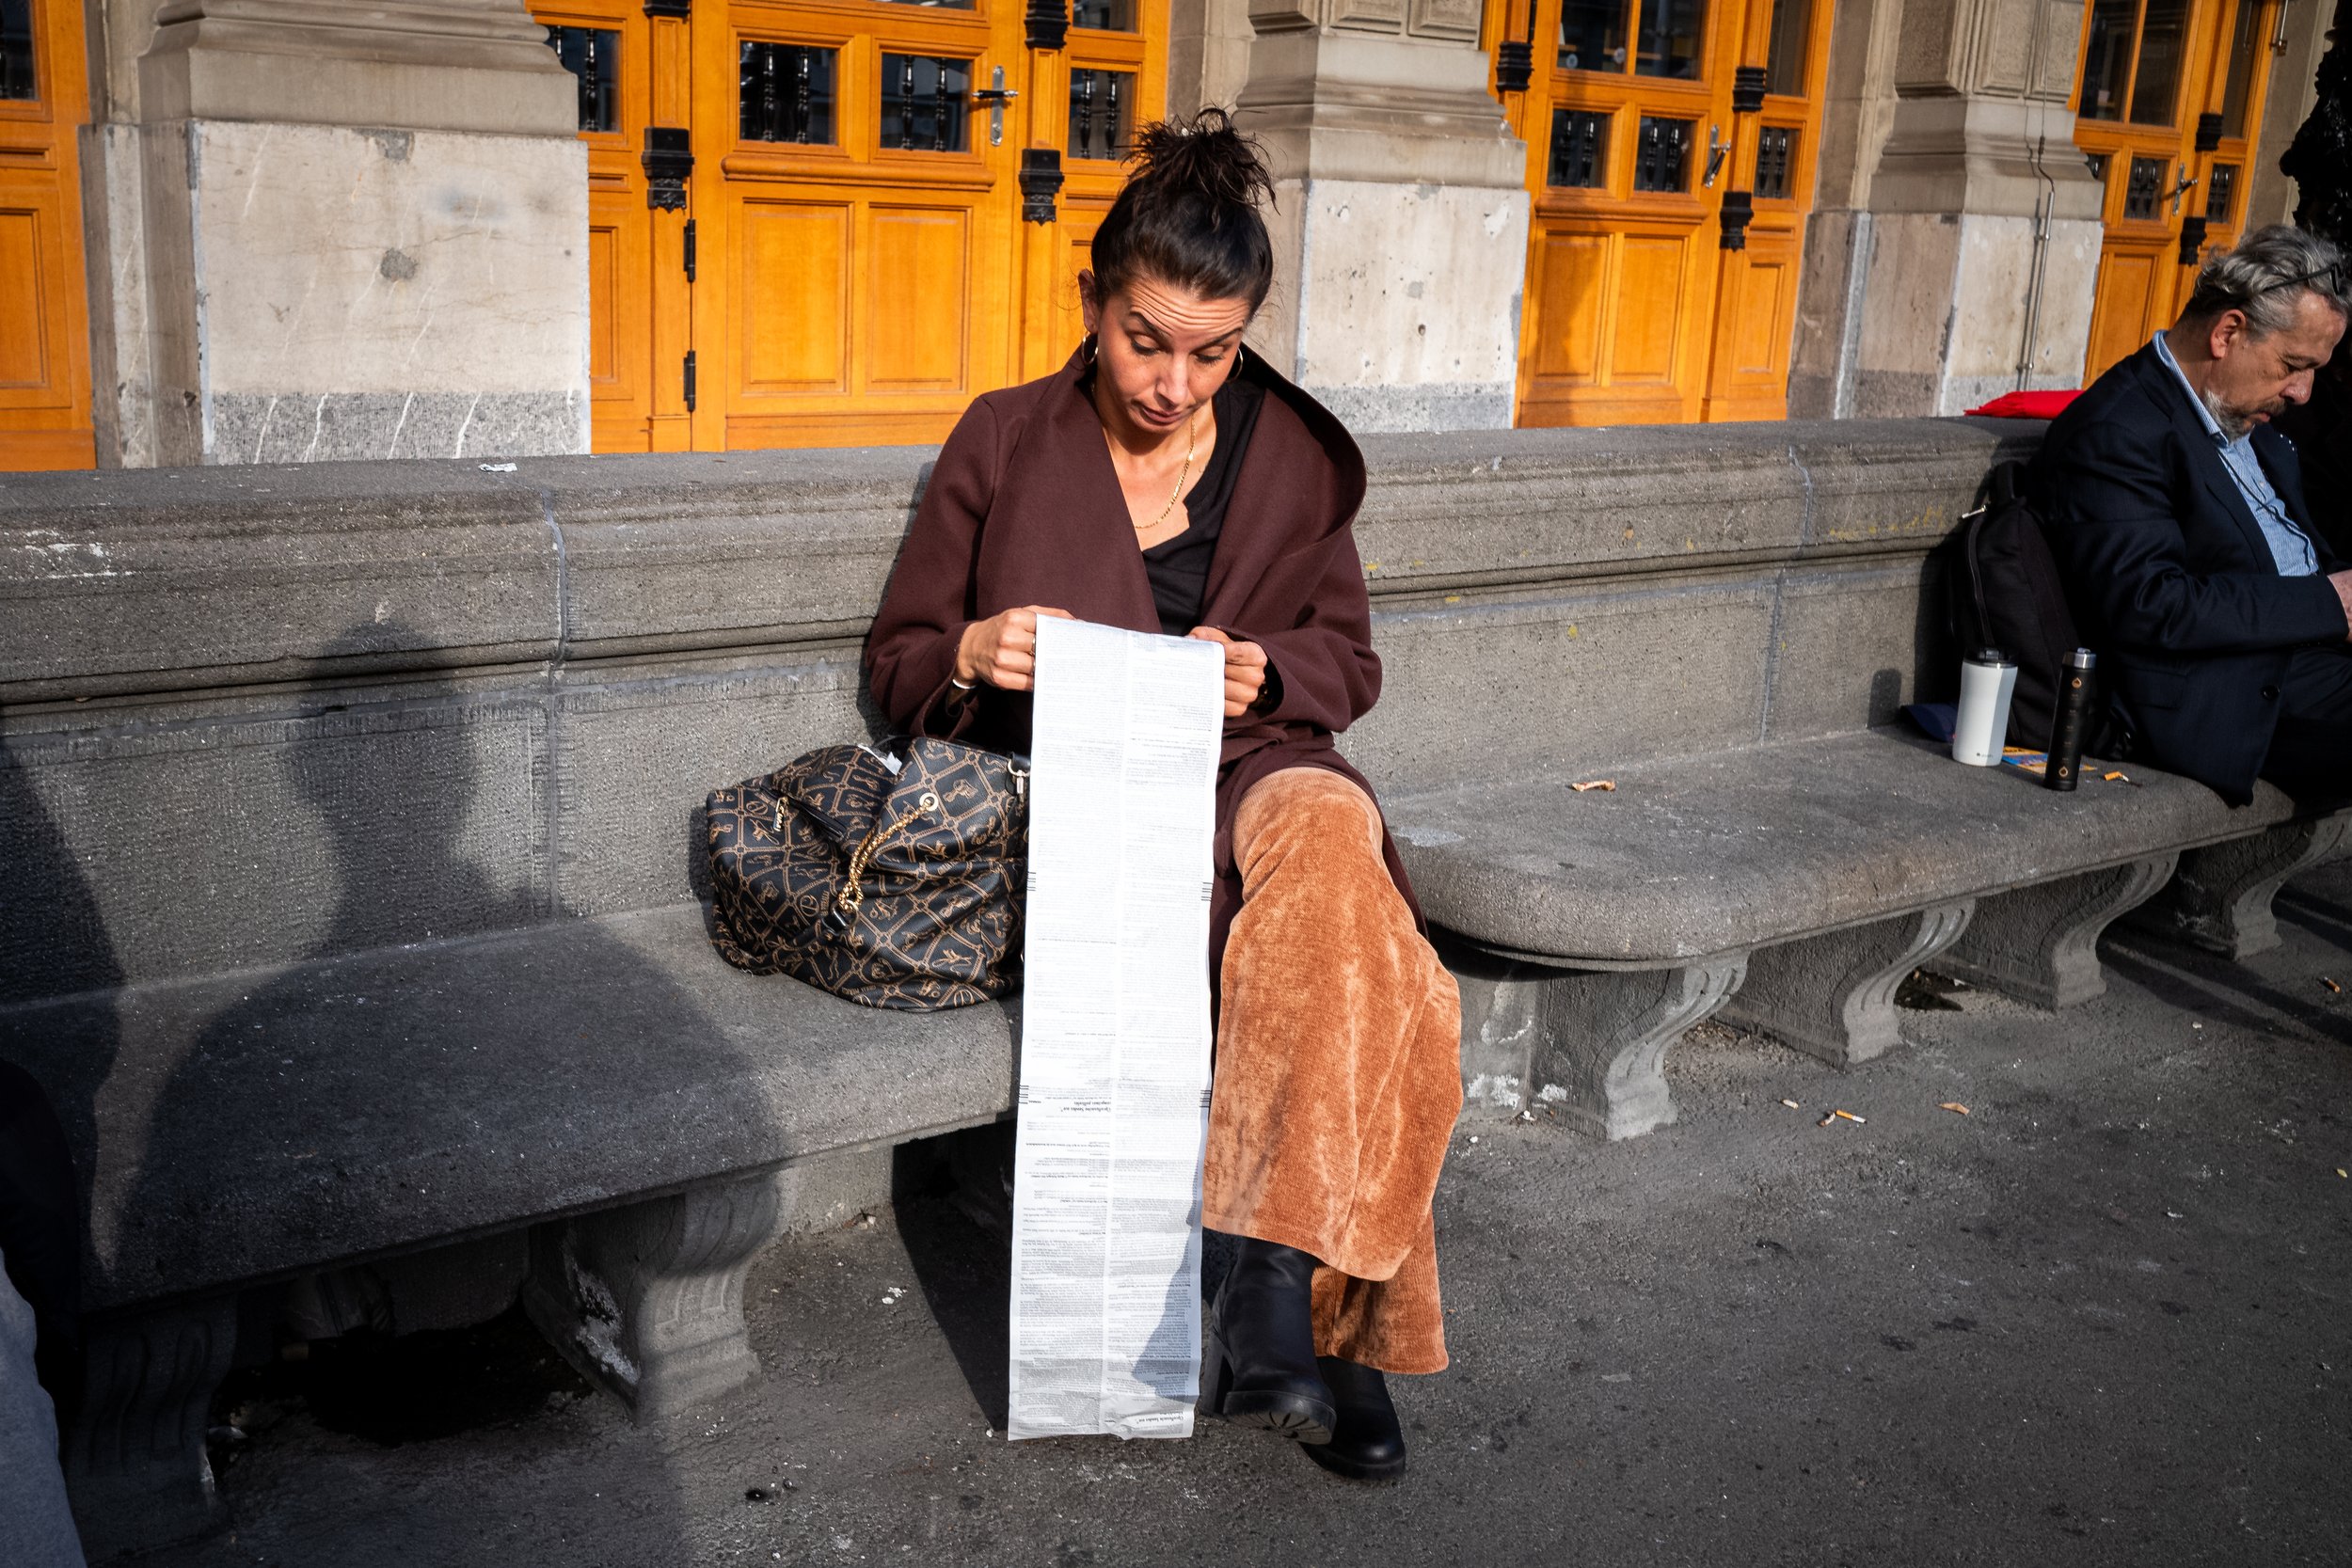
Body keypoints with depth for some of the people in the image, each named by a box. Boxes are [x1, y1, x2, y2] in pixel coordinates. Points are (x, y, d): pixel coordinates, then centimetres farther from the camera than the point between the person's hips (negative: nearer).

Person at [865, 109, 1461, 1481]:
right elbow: (900, 662, 10)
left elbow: (1348, 664, 14)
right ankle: (1330, 1319, -21)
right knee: (1357, 966, -31)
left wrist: (1261, 674, -10)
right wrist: (974, 657, -15)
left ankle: (1275, 1285, -36)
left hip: (1251, 770, 2)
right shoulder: (1004, 445, 5)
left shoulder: (1295, 454, 9)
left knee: (1327, 830, -38)